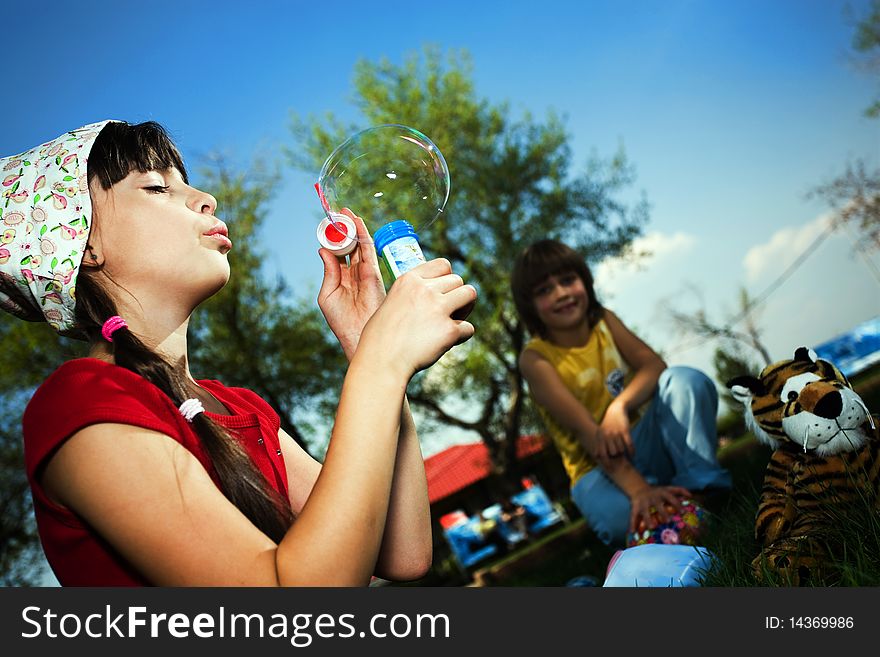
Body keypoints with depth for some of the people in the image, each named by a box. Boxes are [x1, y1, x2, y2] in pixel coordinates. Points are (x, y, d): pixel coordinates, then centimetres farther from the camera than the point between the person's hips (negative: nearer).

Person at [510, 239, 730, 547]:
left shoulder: (604, 321, 2)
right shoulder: (535, 357, -13)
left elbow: (655, 365, -11)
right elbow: (586, 429, -24)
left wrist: (620, 406, -33)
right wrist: (638, 488, -36)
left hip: (649, 441, 4)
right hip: (599, 467, -4)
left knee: (685, 379, -23)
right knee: (620, 518, -38)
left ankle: (703, 489, -22)